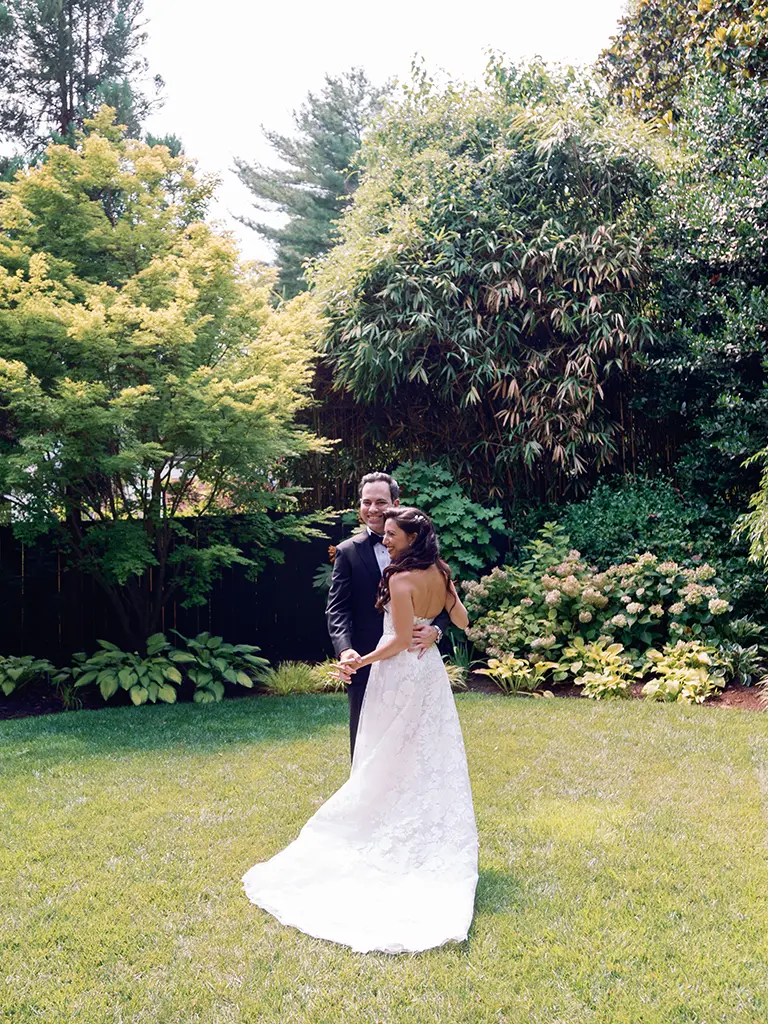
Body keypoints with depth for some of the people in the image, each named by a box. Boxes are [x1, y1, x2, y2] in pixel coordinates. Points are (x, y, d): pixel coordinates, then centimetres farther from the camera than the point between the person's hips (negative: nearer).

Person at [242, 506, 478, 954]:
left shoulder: (401, 578, -19)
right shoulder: (441, 574, 2)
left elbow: (401, 639, -20)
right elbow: (462, 621, 13)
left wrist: (361, 661, -12)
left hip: (400, 675, -7)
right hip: (431, 672, 8)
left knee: (392, 763, 5)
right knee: (435, 764, 14)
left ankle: (394, 846, 14)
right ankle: (441, 847, 21)